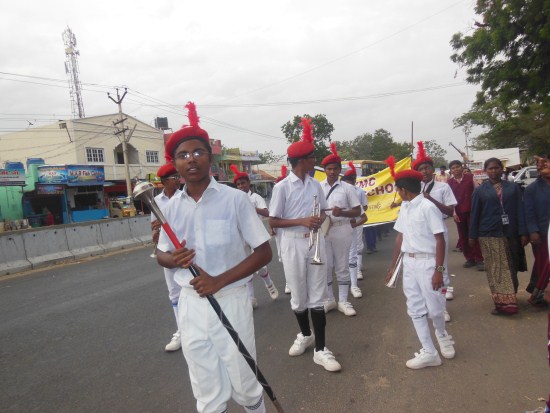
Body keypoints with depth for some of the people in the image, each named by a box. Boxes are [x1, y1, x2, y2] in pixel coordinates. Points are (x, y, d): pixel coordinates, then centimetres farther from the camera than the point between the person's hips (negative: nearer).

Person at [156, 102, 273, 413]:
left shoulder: (235, 199, -10)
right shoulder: (173, 207, 2)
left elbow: (264, 252, -9)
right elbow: (162, 255, 14)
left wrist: (219, 281, -18)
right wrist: (174, 259, -11)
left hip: (230, 301, -3)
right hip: (191, 304, 4)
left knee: (244, 386, 11)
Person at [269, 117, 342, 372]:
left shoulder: (315, 185, 6)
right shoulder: (282, 187, -9)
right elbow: (273, 221, -9)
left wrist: (319, 221, -8)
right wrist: (301, 221, -19)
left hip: (315, 243, 4)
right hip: (293, 245, -3)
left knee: (317, 296, 3)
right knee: (298, 295, 11)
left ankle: (320, 349, 10)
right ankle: (305, 334, 35)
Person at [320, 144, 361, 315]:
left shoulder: (347, 188, -1)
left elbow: (357, 211, -1)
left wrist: (342, 213, -19)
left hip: (342, 230, -1)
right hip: (323, 230, 2)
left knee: (342, 266, 7)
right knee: (325, 266, 9)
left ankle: (343, 301, 19)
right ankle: (329, 299, 25)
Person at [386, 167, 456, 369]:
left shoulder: (428, 207, -16)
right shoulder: (404, 208, 7)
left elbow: (440, 240, -15)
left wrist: (439, 270, -18)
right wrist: (393, 265, 14)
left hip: (427, 262, -7)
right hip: (408, 262, 7)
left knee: (434, 308, 2)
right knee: (415, 309, 7)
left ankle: (442, 335, 35)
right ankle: (429, 352, 17)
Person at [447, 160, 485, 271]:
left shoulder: (470, 177, 1)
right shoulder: (449, 182, 5)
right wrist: (454, 213, -5)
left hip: (472, 211, -2)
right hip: (458, 213, 2)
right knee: (463, 237, 6)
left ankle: (479, 259, 3)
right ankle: (470, 258, 17)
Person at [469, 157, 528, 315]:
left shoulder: (513, 188, 7)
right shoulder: (480, 190, 3)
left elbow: (519, 211, 3)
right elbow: (474, 214, 3)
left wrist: (523, 232, -3)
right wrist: (472, 236, 0)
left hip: (511, 234, 2)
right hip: (489, 235, -2)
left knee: (510, 268, 9)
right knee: (496, 270, -3)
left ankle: (508, 300, 19)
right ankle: (505, 302, 0)